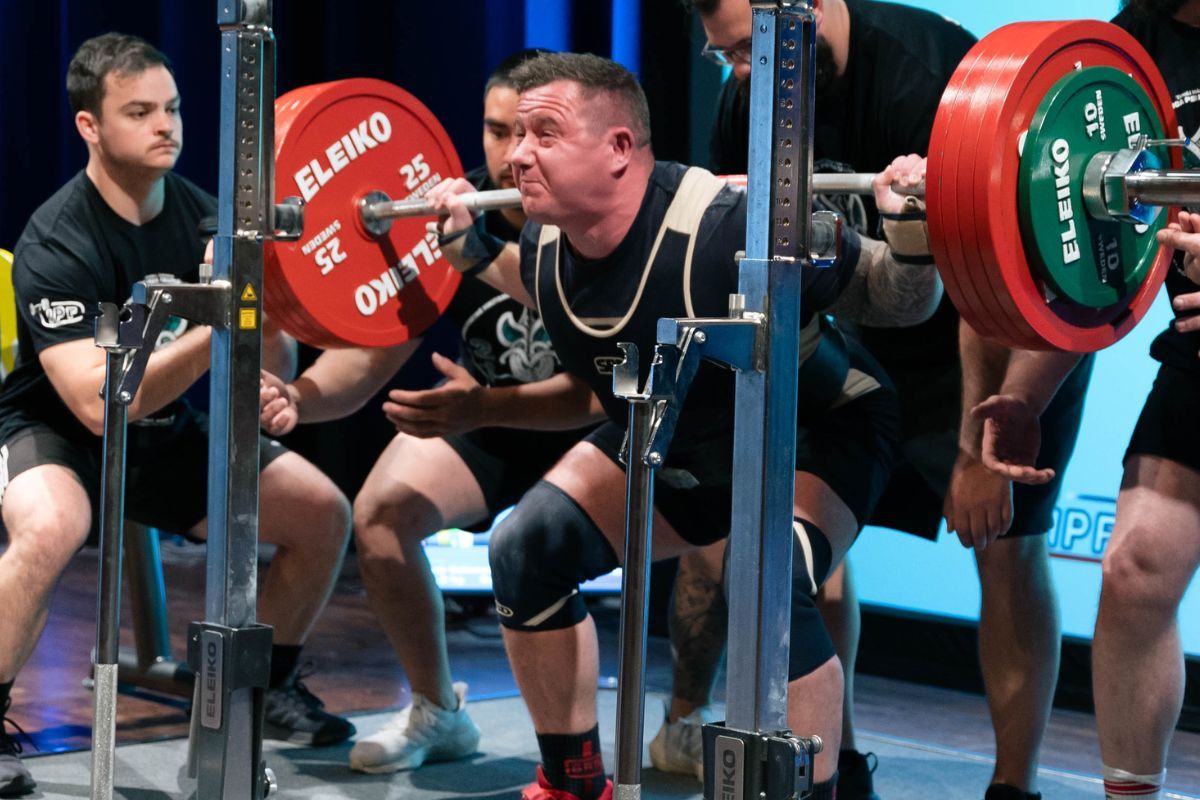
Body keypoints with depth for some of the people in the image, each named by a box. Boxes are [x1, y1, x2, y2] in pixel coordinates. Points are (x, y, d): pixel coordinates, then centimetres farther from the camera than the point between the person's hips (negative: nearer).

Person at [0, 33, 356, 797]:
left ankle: (268, 684, 19)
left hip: (165, 428, 6)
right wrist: (217, 327, -43)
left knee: (323, 514, -3)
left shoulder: (203, 215, -8)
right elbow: (98, 403, -36)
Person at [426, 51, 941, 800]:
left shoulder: (730, 231, -37)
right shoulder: (549, 252, -17)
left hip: (813, 431, -7)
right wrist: (468, 246, 6)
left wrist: (914, 236, -44)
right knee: (528, 550, -5)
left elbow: (896, 300, -24)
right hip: (671, 445, 7)